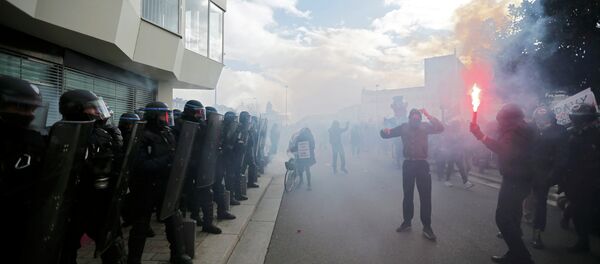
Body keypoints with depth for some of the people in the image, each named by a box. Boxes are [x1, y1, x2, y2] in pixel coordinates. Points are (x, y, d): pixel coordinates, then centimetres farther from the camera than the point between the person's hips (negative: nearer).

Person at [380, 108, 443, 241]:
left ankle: (427, 226, 10)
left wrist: (428, 116, -27)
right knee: (407, 194, 13)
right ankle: (407, 222, 27)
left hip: (422, 164, -1)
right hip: (408, 164, 2)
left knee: (425, 196, 0)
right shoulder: (404, 127, 0)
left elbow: (440, 128, -18)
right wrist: (385, 131, -24)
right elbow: (386, 134, 0)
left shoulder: (425, 127, -3)